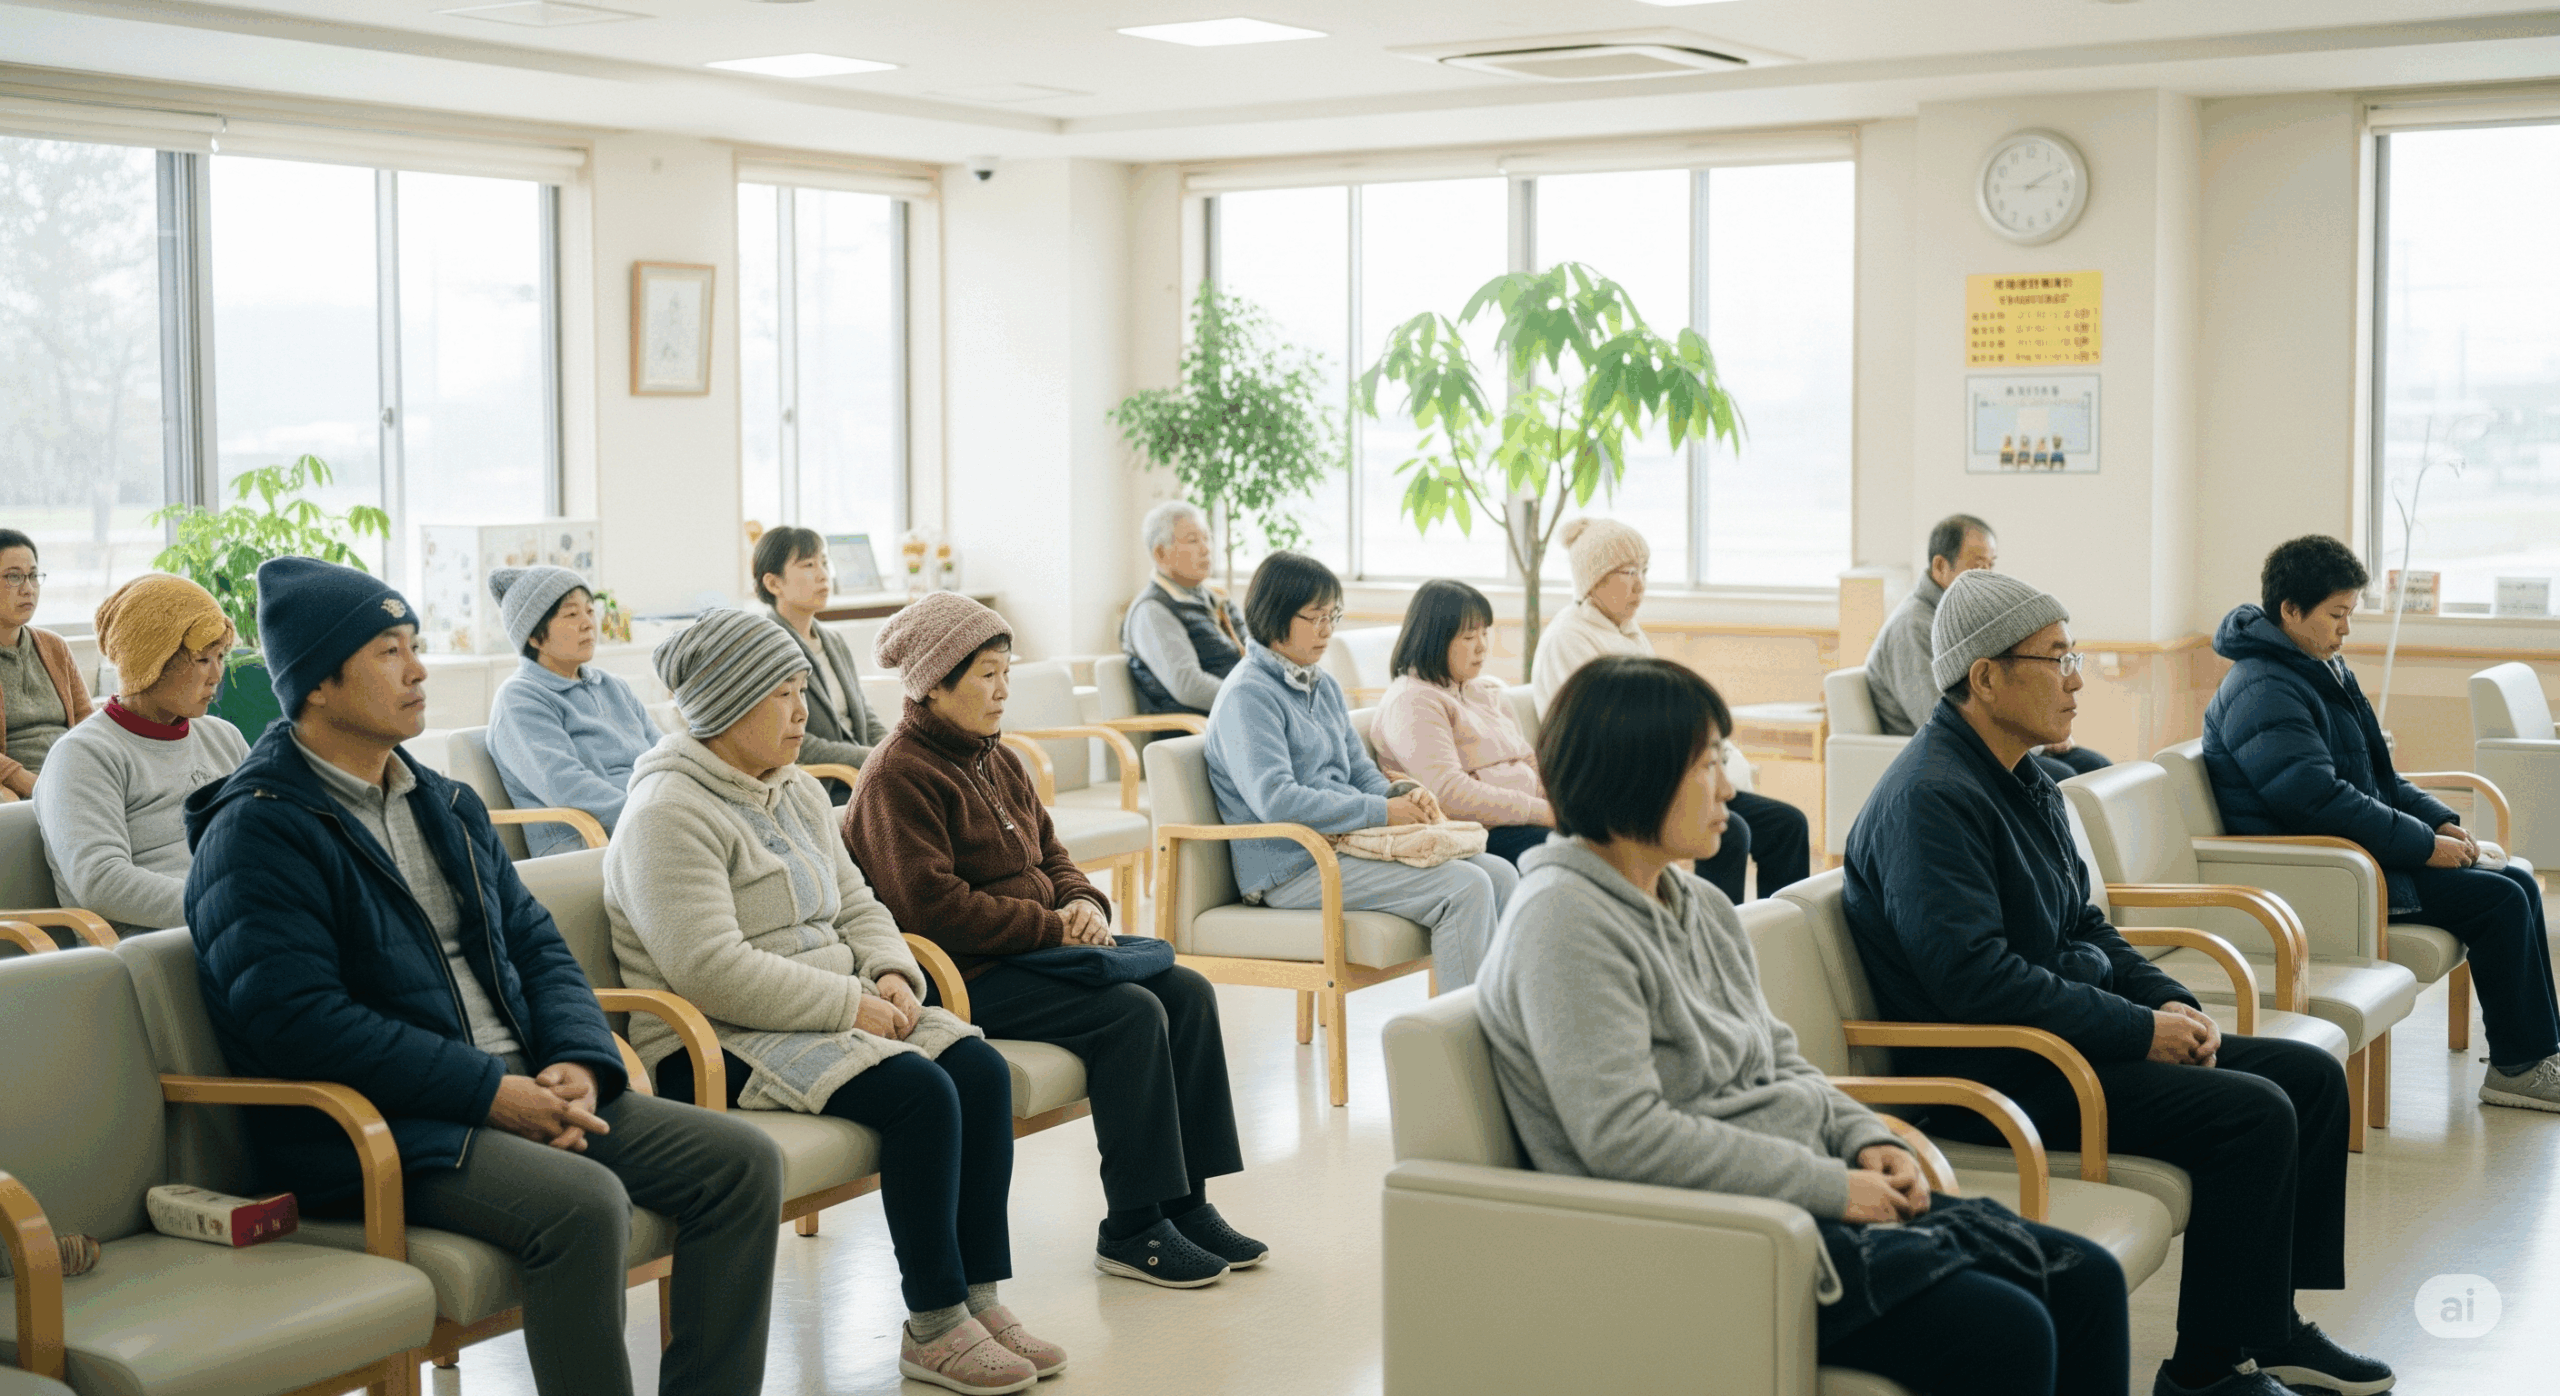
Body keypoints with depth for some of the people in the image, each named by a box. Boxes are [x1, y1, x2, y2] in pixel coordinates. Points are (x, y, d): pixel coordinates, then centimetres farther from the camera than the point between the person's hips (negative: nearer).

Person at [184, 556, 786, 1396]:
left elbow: (536, 945, 18)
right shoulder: (257, 833, -8)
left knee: (743, 1161, -6)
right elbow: (298, 1019, -18)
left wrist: (577, 1061, -4)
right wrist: (490, 1093, -19)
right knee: (584, 1201, -33)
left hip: (522, 1091, 8)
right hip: (382, 1128, -8)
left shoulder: (446, 806, 19)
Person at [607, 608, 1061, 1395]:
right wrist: (850, 1004, -21)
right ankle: (933, 1329, -17)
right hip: (715, 1047, -9)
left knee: (980, 1068, -14)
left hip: (819, 1017, 9)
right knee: (919, 1092, -27)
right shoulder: (669, 813, -13)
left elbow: (857, 907, 21)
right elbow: (711, 970, -23)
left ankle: (979, 1297, -10)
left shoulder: (797, 791, 16)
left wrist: (892, 976, -2)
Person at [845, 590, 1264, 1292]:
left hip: (1034, 952, 9)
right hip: (963, 977, -9)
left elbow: (1050, 855, 22)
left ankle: (1185, 1204, -3)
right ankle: (1133, 1232, -16)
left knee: (1187, 991, -6)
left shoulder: (999, 762, 17)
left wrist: (1084, 904, -2)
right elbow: (932, 906, -21)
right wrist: (1052, 927, -18)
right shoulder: (898, 777, -12)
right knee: (1132, 1011, -24)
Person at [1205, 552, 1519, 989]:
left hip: (1346, 842, 9)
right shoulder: (1247, 695, -11)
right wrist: (1382, 811, -20)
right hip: (1293, 868, -9)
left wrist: (1403, 794, -2)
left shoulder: (1324, 686, 17)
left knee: (1498, 873, -7)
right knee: (1464, 888, -22)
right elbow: (1276, 801, -22)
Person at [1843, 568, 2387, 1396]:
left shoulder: (2024, 782, 14)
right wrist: (2139, 1030, -20)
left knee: (2312, 1076, 8)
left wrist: (2171, 1003, 4)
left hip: (2071, 1032, 11)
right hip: (1992, 1074, -11)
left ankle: (2269, 1323, 16)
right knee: (2252, 1114, -21)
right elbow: (1975, 978, -26)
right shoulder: (1933, 797, -18)